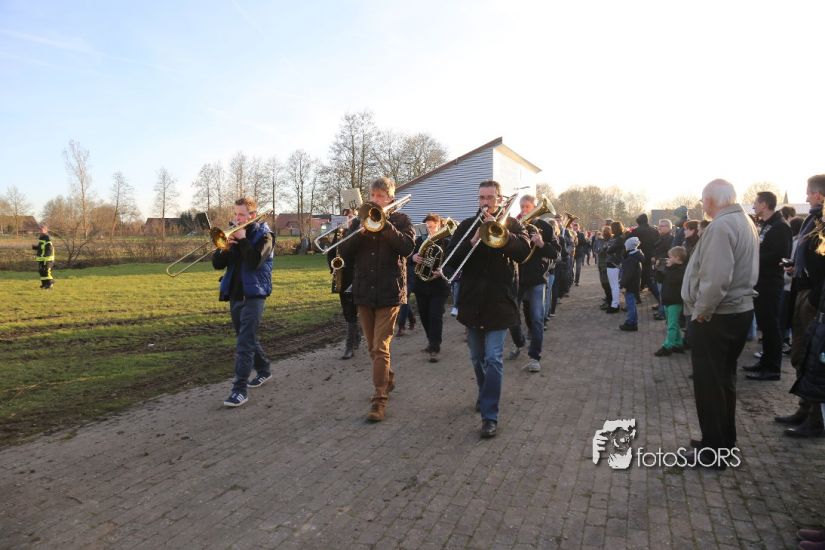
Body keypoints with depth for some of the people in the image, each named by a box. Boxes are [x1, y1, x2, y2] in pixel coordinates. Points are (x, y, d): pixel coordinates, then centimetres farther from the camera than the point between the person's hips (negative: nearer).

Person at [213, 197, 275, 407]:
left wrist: (243, 240, -17)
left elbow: (255, 261, -22)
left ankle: (240, 389, -13)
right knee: (247, 338, 18)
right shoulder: (233, 234, 11)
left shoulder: (264, 235, -5)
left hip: (253, 294, -7)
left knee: (244, 342, -13)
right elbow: (217, 264, 5)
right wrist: (225, 246, -12)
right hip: (234, 294, 7)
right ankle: (263, 370, 37)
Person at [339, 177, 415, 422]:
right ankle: (387, 379, 37)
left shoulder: (400, 219, 1)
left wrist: (384, 224, -21)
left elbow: (408, 247, -16)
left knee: (381, 347, -9)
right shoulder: (361, 220, 11)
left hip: (389, 291, -5)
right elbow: (344, 251, 1)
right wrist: (361, 232, -15)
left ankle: (380, 399, -4)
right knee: (373, 347, 15)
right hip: (364, 291, 5)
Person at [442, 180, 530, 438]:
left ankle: (489, 416, -4)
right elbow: (451, 259, -4)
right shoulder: (467, 226, 6)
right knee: (477, 358, 16)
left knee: (493, 359, -8)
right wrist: (472, 242, -21)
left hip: (498, 302, -3)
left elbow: (523, 252, -16)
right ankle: (485, 395, 39)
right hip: (472, 301, 3)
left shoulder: (511, 224, 2)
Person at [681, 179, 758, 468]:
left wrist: (700, 312, -16)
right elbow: (742, 270, 13)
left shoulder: (720, 226, -20)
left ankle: (713, 450, 11)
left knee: (709, 382, 1)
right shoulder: (745, 222, 11)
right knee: (724, 378, 19)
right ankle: (724, 439, 31)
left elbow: (715, 278, -28)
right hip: (739, 309, 9)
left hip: (716, 316, -9)